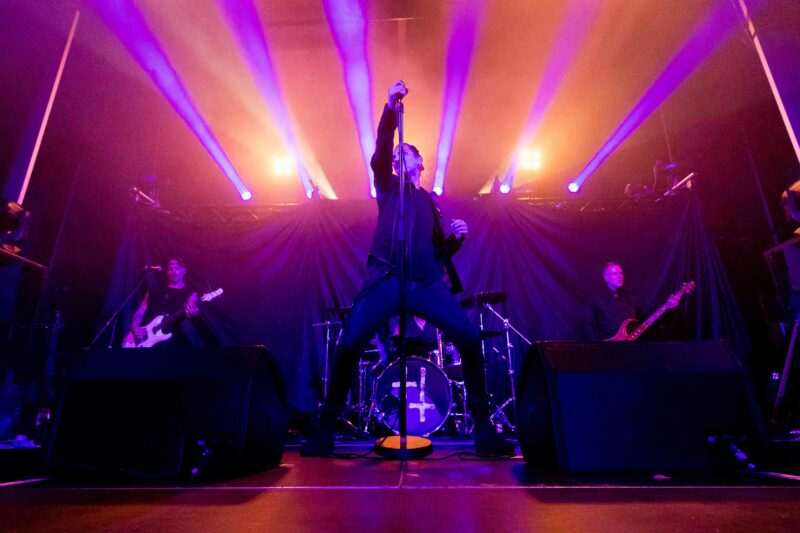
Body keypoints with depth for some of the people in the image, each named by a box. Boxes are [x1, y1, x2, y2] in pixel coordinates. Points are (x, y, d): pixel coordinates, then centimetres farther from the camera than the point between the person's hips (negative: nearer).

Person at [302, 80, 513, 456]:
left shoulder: (432, 202, 26)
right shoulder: (388, 187, 20)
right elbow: (379, 153, 2)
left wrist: (456, 237, 2)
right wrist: (390, 108, -7)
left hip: (428, 283, 2)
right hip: (386, 280, -2)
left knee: (470, 340, -13)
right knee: (348, 346, -16)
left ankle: (484, 429, 0)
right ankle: (325, 429, 2)